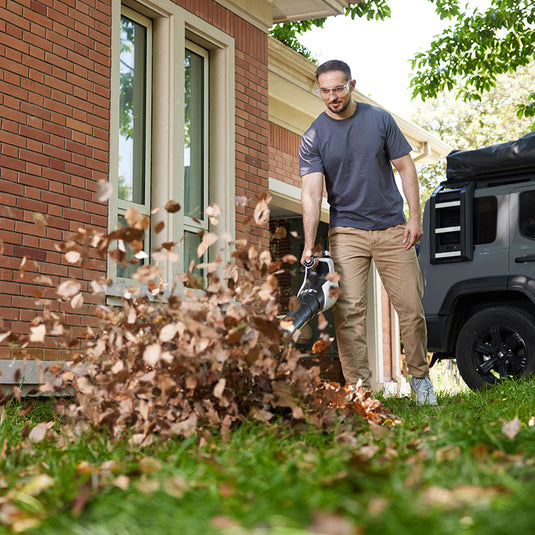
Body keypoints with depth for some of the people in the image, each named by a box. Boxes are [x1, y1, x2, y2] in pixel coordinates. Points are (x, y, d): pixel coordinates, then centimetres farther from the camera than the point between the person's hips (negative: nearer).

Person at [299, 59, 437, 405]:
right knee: (349, 311, -10)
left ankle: (420, 376, 19)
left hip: (393, 228, 1)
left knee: (412, 307, 1)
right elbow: (312, 193, -9)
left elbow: (406, 168, 6)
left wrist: (415, 217, -2)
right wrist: (309, 245, -19)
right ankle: (357, 387, -5)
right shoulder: (313, 138, -1)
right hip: (346, 232, -1)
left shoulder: (380, 119, 4)